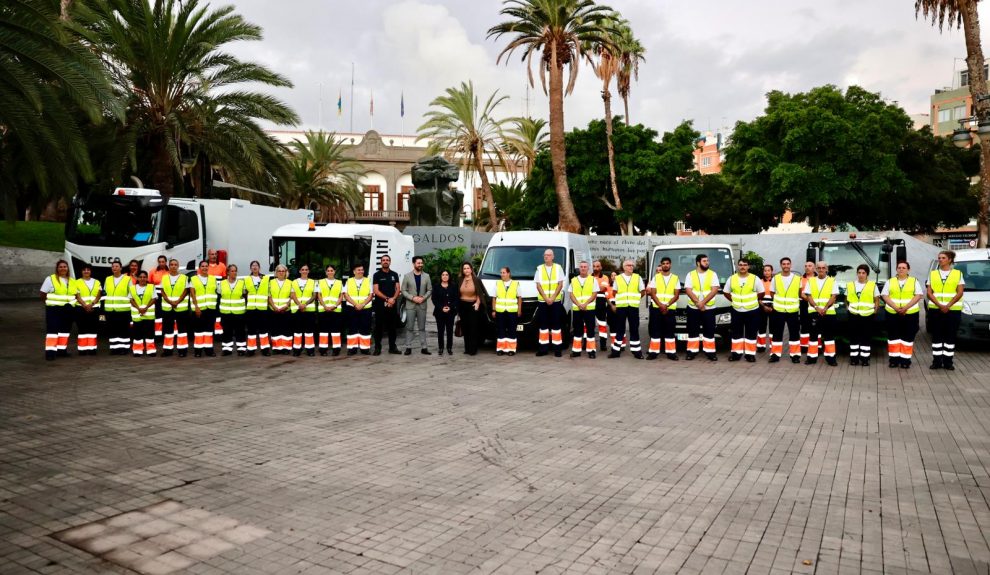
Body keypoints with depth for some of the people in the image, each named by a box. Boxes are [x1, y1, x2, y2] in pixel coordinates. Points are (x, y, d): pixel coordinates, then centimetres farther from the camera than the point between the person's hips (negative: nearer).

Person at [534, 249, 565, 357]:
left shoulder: (558, 268, 5)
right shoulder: (539, 269, 7)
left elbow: (560, 284, 0)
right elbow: (538, 285, 2)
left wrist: (552, 298, -11)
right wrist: (546, 298, -10)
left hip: (556, 301, -1)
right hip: (542, 301, 1)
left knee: (556, 325, -1)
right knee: (543, 325, 3)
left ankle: (557, 348, 3)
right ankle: (543, 348, 7)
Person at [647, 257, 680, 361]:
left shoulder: (675, 278, 8)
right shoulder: (656, 277, 8)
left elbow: (676, 295, 2)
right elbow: (653, 294, 1)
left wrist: (667, 305, -12)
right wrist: (661, 305, -13)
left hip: (670, 309, 0)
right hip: (656, 308, 0)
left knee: (670, 331, 0)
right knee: (655, 331, 0)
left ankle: (671, 352, 3)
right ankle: (654, 352, 2)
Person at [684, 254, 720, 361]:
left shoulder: (713, 274, 3)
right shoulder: (690, 275, 3)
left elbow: (714, 290, -6)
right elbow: (688, 290, -6)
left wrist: (703, 302, -16)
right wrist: (698, 303, -17)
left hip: (708, 308, 0)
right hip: (693, 308, 0)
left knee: (709, 331, 1)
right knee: (693, 331, 4)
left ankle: (710, 352, 7)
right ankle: (692, 351, 10)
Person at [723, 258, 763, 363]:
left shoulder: (755, 279, -3)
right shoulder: (731, 278, 3)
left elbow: (761, 293, 5)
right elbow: (726, 292, 11)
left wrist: (752, 301, 5)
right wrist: (734, 301, 6)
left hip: (752, 311, -2)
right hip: (737, 311, 2)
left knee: (751, 334, 3)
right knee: (736, 333, 6)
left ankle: (750, 354, 9)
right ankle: (737, 353, 13)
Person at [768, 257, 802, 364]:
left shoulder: (797, 279, 1)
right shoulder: (776, 278, 3)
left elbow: (800, 293, 12)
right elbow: (772, 293, 12)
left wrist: (791, 300, 4)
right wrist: (778, 301, 7)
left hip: (793, 311, -1)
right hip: (778, 310, 1)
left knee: (794, 334, 3)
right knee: (777, 333, 4)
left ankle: (795, 355, 11)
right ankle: (775, 354, 10)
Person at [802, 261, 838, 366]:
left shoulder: (832, 281, 5)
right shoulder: (810, 281, 8)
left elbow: (834, 297, -3)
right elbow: (808, 296, 1)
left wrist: (825, 308, -16)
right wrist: (817, 307, -13)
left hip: (829, 313, -1)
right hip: (814, 312, 1)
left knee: (829, 335, 2)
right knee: (813, 335, 4)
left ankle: (830, 357, 7)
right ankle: (812, 357, 9)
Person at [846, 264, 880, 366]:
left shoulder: (873, 285, 4)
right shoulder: (850, 285, 9)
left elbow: (877, 300, 7)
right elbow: (846, 300, 18)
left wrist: (874, 311, -2)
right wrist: (848, 308, 6)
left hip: (867, 316, -2)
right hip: (853, 316, 2)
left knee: (866, 338, 0)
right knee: (854, 338, 3)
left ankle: (865, 358, 5)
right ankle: (854, 358, 9)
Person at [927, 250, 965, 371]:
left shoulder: (958, 274, 5)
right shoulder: (932, 274, 8)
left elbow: (960, 293, -3)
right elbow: (929, 293, 2)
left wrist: (948, 306, -14)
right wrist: (940, 305, -12)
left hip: (953, 310, -1)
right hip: (935, 310, 1)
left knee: (950, 336, 2)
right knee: (936, 336, 3)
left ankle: (948, 362, 8)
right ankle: (937, 361, 8)